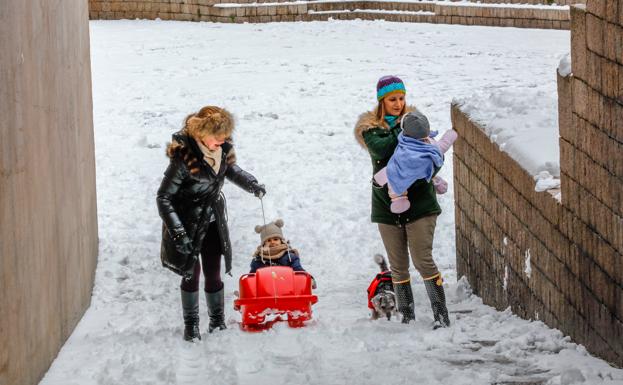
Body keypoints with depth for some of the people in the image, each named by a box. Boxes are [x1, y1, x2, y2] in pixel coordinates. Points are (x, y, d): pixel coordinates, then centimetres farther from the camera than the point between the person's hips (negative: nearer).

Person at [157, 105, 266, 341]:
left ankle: (217, 321, 22)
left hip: (213, 222, 5)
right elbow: (164, 197, -22)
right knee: (191, 272, 3)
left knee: (213, 273, 7)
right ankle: (191, 324, 20)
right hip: (188, 223, -5)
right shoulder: (184, 156, -27)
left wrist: (251, 184, 0)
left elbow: (230, 169, 17)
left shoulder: (222, 148, -8)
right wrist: (178, 233, -26)